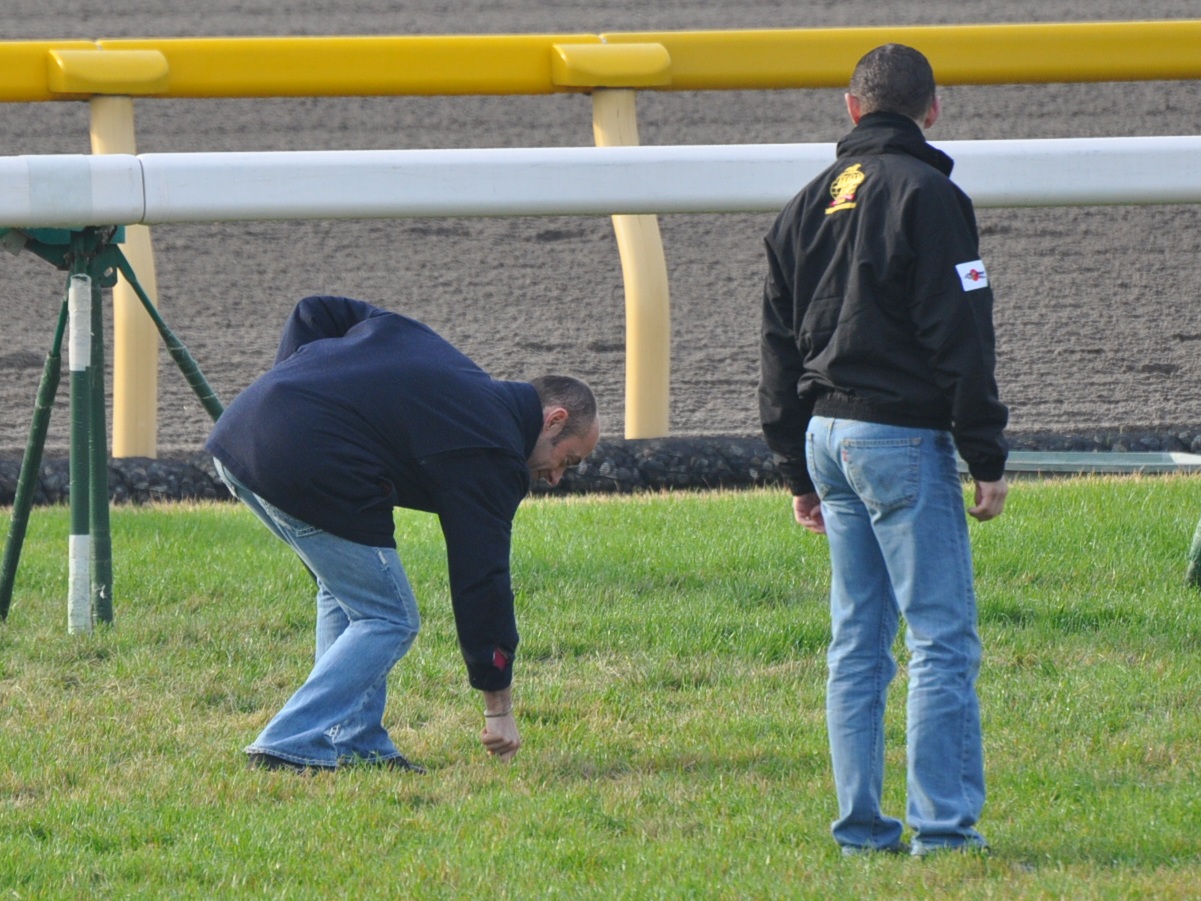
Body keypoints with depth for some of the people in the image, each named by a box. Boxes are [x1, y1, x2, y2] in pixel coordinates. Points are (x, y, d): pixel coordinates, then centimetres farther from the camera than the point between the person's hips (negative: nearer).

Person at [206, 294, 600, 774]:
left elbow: (315, 313, 28)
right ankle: (292, 745, -4)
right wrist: (498, 707, 8)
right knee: (389, 619, 4)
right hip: (308, 466, -9)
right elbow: (481, 579, 2)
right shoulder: (491, 457, 2)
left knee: (346, 591, 24)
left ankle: (357, 742, 21)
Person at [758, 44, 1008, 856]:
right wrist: (987, 459, -9)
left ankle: (860, 822, 9)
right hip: (903, 433, -7)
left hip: (827, 437, 7)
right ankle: (942, 822, -10)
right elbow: (960, 339, -12)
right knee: (944, 637, -6)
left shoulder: (810, 205, 14)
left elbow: (780, 348, 18)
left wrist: (800, 472, 23)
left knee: (858, 642, 10)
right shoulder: (925, 195, -9)